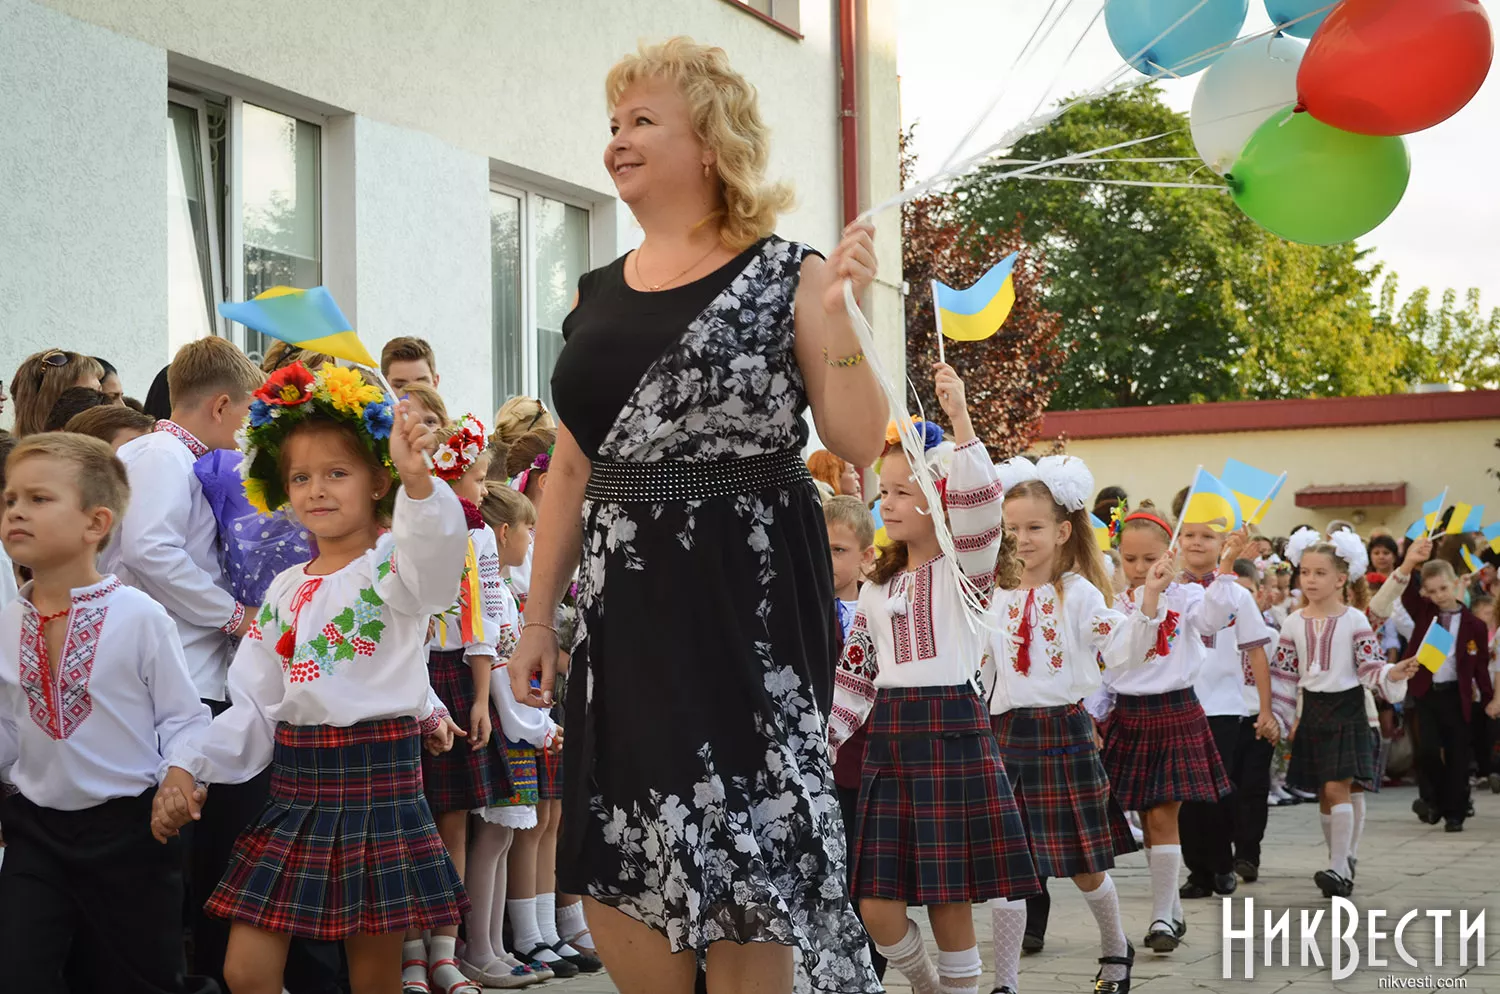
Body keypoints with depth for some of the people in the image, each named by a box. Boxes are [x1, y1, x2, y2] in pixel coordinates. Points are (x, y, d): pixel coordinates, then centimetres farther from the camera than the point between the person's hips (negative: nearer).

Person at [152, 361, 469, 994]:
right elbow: (253, 708, 16)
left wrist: (418, 481, -48)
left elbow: (433, 562, -30)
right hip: (292, 792, 5)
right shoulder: (284, 591, 14)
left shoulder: (392, 564, -4)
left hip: (379, 782, -5)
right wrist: (187, 766, 3)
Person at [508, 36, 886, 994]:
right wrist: (539, 617, 14)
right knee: (611, 867, 4)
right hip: (627, 605, 5)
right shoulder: (599, 295, 13)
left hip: (748, 596, -5)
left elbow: (860, 443, -7)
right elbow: (572, 468, 16)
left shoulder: (786, 276, -2)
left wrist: (835, 319, -19)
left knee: (739, 861, -3)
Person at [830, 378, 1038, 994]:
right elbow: (855, 675, 20)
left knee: (950, 901, -4)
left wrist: (958, 414, -24)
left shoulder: (965, 568, 0)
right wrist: (824, 740, 11)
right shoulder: (878, 586, 18)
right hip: (889, 733, 5)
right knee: (877, 906, 1)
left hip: (951, 729, -5)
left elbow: (980, 502, -19)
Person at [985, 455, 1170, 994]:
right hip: (1007, 734, 3)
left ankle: (1115, 948, 35)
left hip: (1064, 732, -3)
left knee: (1086, 866, 9)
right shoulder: (998, 597, 6)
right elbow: (981, 670, 13)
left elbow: (1119, 649, -17)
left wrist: (1148, 602, -28)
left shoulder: (1079, 593, -4)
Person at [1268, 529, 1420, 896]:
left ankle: (1339, 869, -13)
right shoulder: (1295, 623, 5)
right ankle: (1340, 864, 21)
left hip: (1346, 708, -4)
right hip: (1312, 711, 4)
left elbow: (1370, 666, -7)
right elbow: (1283, 673, 8)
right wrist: (1279, 716, 6)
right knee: (1324, 793, 9)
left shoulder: (1355, 620, -6)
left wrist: (1393, 675, -27)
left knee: (1337, 787, -13)